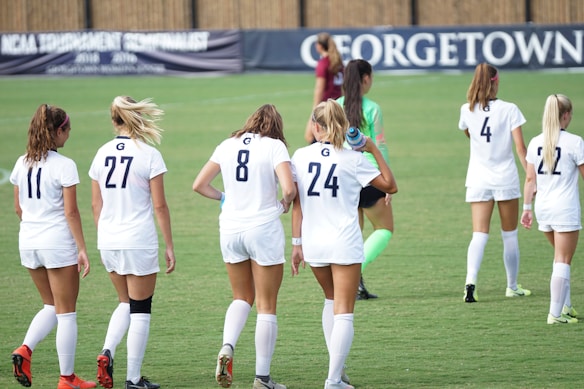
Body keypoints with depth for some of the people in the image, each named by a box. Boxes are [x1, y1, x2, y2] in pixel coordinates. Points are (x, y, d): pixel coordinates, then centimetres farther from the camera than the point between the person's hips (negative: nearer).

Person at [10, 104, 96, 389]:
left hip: (28, 243, 6)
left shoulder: (22, 164, 5)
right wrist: (82, 249, -10)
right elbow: (70, 212, -14)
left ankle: (25, 349, -3)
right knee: (66, 312, 5)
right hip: (58, 242, -6)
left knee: (51, 306, 20)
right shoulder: (64, 166, -13)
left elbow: (18, 208, 12)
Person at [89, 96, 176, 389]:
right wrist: (169, 246, -2)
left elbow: (96, 204, 9)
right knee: (140, 309, 6)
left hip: (108, 241, 5)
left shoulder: (102, 154, 4)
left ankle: (107, 352, -2)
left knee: (126, 303, 21)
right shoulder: (148, 155, -10)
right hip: (139, 241, -5)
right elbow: (159, 205, -9)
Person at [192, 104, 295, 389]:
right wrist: (284, 205, 2)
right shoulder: (274, 146, -7)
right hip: (264, 229, -4)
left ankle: (227, 347, -5)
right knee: (266, 306, 5)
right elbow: (288, 188, -19)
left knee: (242, 298, 21)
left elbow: (199, 185, 7)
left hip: (230, 230, 4)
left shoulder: (228, 146, 6)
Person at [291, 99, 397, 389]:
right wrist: (375, 150, 9)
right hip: (345, 243, -3)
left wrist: (296, 242, 7)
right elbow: (390, 186, 4)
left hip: (313, 243, 3)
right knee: (344, 311, -1)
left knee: (331, 300, 26)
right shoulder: (353, 159, -5)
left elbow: (296, 202, 1)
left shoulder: (301, 156, 0)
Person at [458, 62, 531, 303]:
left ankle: (470, 281, -23)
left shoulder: (467, 110, -1)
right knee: (509, 235, 12)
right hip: (506, 179, -2)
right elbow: (520, 147, -12)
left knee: (479, 235, -2)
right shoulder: (509, 110, -9)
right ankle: (512, 286, 21)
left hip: (478, 181, 2)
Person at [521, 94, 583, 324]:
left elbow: (530, 179, 7)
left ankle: (565, 307, 23)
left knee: (561, 258, 21)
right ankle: (556, 313, -5)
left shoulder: (535, 143, 5)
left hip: (543, 208, 6)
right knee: (563, 261, -2)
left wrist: (527, 207, 13)